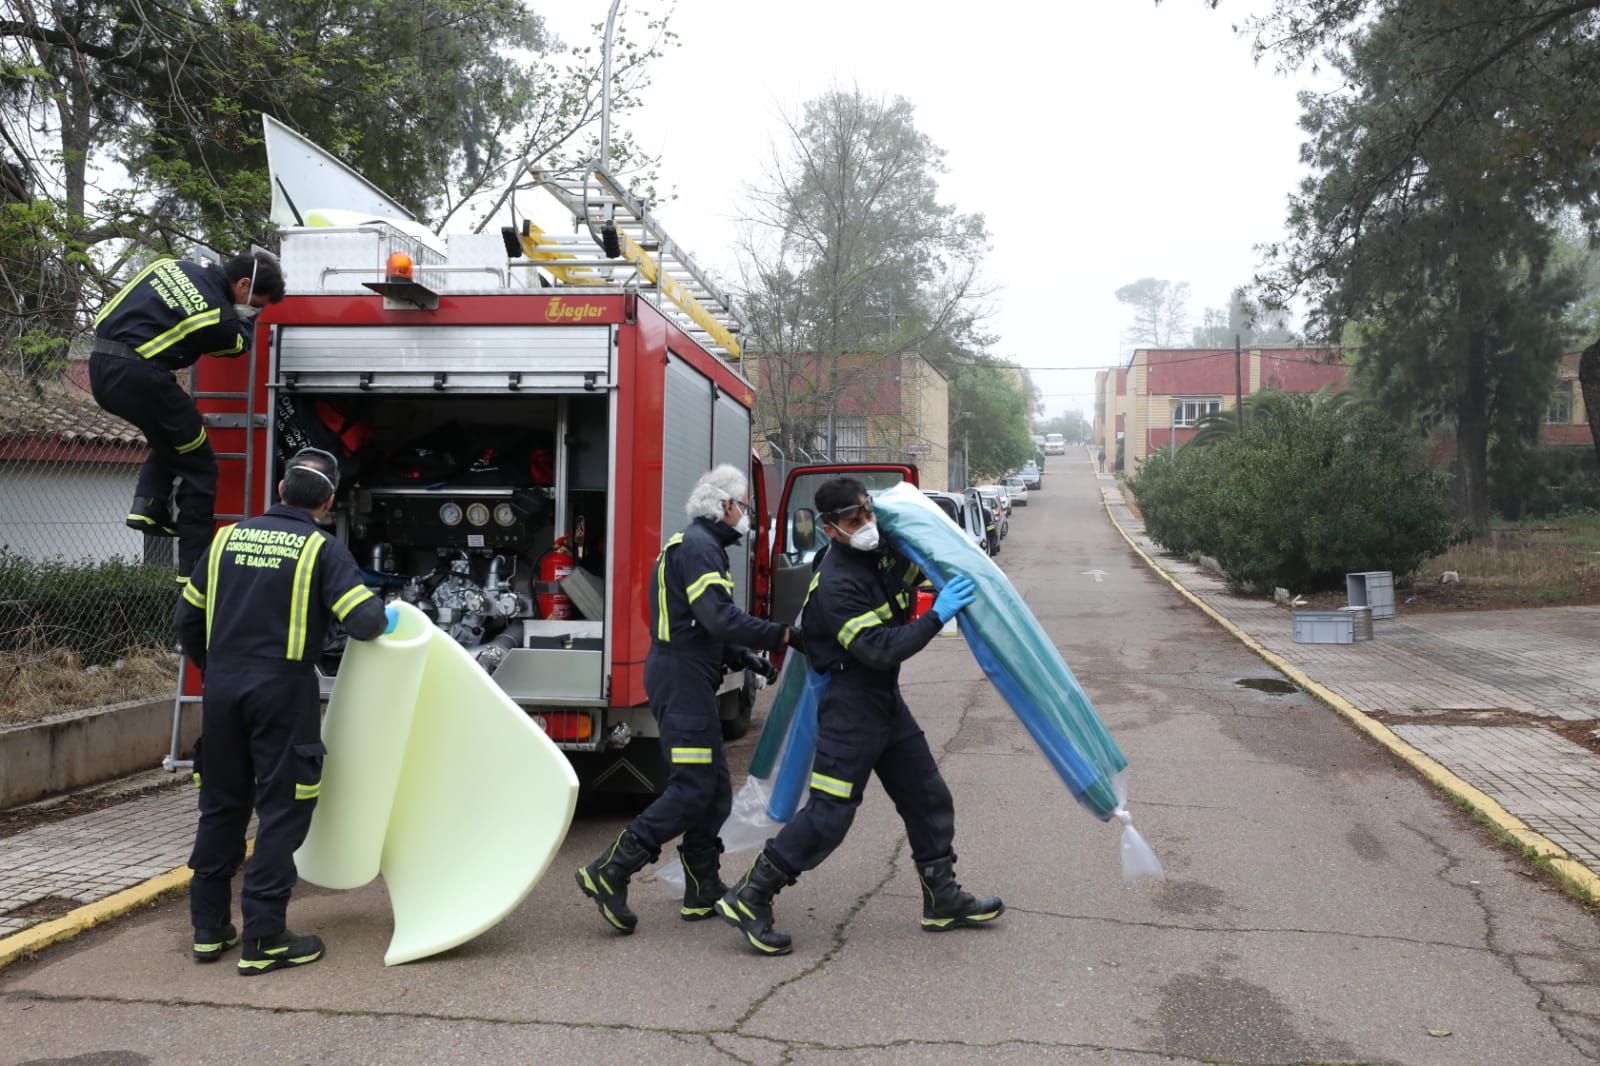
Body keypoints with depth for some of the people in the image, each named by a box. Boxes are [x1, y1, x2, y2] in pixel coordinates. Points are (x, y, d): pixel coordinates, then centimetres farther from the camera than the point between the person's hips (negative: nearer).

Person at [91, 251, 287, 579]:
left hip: (101, 367, 9)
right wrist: (243, 317, 23)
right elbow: (240, 342, 9)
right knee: (199, 466, 4)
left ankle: (147, 503, 11)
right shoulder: (217, 315, -13)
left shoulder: (174, 265, 9)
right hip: (138, 377, -9)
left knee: (172, 436, 30)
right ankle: (195, 568, 5)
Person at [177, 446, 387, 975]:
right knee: (282, 813, 2)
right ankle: (263, 941, 3)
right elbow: (364, 621, -15)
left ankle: (209, 930, 23)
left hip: (223, 689, 5)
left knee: (221, 806, 16)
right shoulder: (322, 550, -6)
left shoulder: (227, 539, 10)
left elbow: (188, 618, 14)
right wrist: (381, 616, 7)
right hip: (282, 692, -5)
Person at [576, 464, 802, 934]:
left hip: (687, 680, 11)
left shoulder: (699, 544, 21)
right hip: (683, 680, -11)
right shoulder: (699, 547, -13)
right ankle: (609, 873, -7)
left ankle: (704, 892, 21)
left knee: (714, 787, 13)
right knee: (692, 788, -10)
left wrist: (745, 658, 17)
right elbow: (721, 619, -25)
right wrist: (784, 635, -18)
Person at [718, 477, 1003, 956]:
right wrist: (938, 616, -24)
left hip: (885, 700, 9)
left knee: (929, 796, 14)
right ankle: (748, 899, 1)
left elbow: (915, 570, 27)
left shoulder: (883, 553, 4)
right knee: (829, 813, -8)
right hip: (850, 703, -9)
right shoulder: (837, 585, -23)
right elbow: (881, 651, -28)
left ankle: (943, 900, 28)